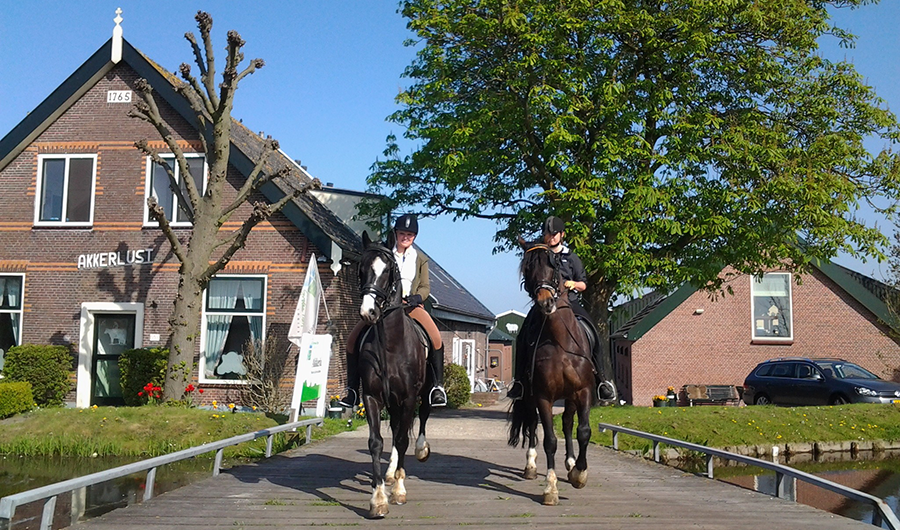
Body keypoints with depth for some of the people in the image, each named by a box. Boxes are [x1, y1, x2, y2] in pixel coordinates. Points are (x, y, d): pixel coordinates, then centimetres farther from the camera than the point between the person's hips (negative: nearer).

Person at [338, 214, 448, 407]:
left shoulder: (421, 259, 11)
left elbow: (425, 286, 5)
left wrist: (416, 297, -17)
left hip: (411, 305, -1)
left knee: (436, 339, -27)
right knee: (353, 339, -14)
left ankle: (438, 386, -14)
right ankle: (352, 389, -2)